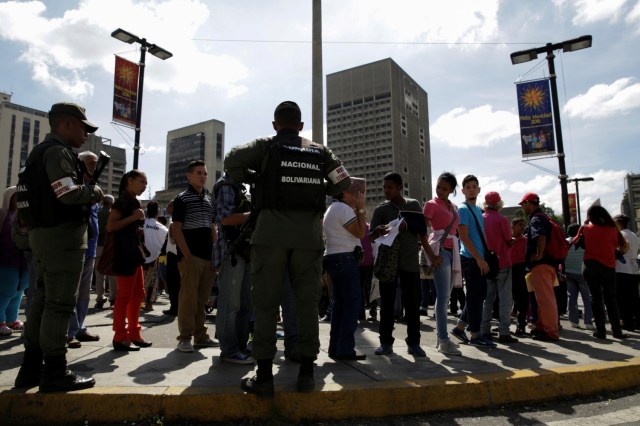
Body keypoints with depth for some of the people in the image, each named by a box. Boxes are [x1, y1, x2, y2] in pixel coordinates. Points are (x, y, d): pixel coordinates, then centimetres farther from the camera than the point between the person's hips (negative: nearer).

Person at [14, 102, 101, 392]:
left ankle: (31, 368, 20)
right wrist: (94, 192, -6)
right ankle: (54, 372, 0)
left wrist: (88, 195, 9)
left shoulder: (41, 151, 21)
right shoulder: (58, 151, -11)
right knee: (59, 304, -6)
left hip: (44, 233, 10)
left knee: (42, 301, 13)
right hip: (62, 235, -10)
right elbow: (69, 193, -24)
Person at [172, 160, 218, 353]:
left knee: (203, 298, 10)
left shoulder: (209, 199, 18)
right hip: (190, 256, -6)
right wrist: (187, 255, -14)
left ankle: (201, 336, 17)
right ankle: (185, 337, 4)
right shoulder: (182, 199, 0)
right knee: (188, 297, -4)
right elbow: (176, 229, -6)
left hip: (208, 256, 6)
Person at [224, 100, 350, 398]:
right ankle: (306, 373, 14)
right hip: (309, 234, 2)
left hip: (271, 233, -2)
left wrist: (255, 178, 11)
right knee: (307, 302, 9)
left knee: (266, 303, 4)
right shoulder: (319, 151, 14)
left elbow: (232, 162, -5)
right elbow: (343, 181, 9)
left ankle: (264, 376, 6)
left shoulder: (266, 146, 8)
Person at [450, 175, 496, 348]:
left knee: (480, 294, 13)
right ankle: (475, 335, 7)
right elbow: (464, 237, -16)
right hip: (471, 259, -9)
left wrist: (483, 257, 13)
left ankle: (460, 327, 22)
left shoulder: (478, 210, 18)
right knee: (475, 296, -3)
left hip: (479, 259, 9)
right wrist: (479, 258, -18)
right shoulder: (463, 209, -9)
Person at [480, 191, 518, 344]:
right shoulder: (502, 220, -11)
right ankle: (504, 333, 0)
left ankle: (485, 331, 13)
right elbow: (509, 242, -8)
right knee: (505, 299, 1)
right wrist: (510, 242, 13)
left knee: (487, 298, 13)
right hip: (502, 263, -5)